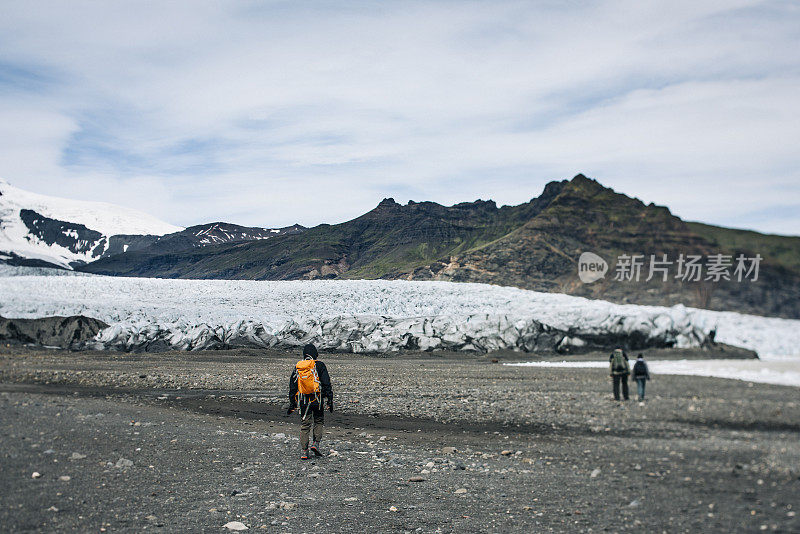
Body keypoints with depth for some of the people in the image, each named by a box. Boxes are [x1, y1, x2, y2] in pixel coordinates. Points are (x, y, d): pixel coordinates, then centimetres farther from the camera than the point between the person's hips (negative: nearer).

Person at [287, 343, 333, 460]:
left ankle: (304, 451, 3)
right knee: (319, 421, 16)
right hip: (317, 400, -3)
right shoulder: (319, 365, -3)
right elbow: (326, 384, -5)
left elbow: (292, 386, 11)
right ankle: (316, 443, 1)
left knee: (304, 425, 6)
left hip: (303, 401, 3)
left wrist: (292, 403, 17)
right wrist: (330, 400, -2)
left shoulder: (297, 367, 8)